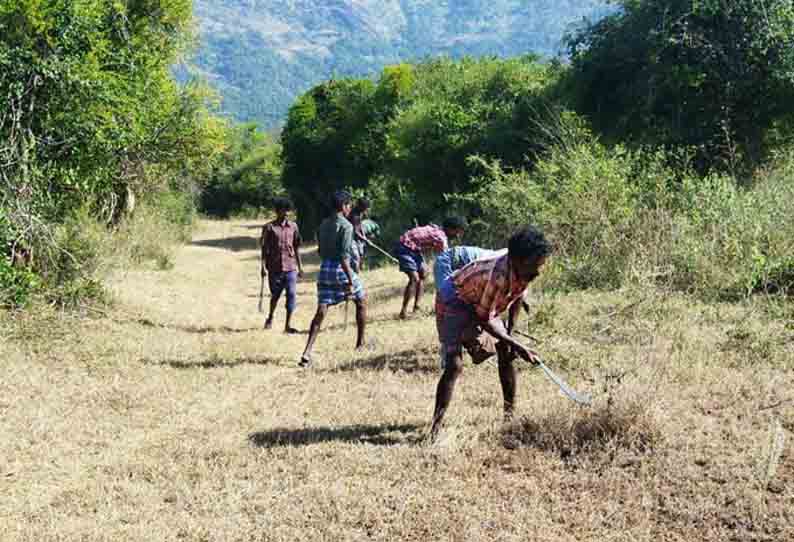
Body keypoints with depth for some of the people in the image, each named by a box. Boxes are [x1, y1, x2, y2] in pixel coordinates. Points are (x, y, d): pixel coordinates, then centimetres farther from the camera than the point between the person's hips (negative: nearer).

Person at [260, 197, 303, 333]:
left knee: (291, 295, -9)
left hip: (290, 267, 2)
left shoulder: (293, 226, 6)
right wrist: (263, 266, -7)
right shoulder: (269, 227, -2)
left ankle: (287, 325, -4)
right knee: (275, 295, 11)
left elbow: (296, 248, 11)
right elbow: (264, 249, -1)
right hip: (274, 267, -2)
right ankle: (270, 318, 38)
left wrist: (300, 266, 10)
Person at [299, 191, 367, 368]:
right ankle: (360, 343, 26)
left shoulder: (324, 224, 12)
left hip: (325, 268, 6)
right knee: (361, 301, 18)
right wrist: (350, 282, -19)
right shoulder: (346, 225, -11)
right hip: (340, 269, -6)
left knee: (321, 312, 3)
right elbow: (344, 256, -19)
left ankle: (307, 354, -9)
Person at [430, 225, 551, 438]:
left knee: (506, 354, 4)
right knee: (454, 365, -19)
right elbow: (484, 320, -30)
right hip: (454, 301, -8)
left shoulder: (522, 269, -17)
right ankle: (435, 428, -16)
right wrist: (518, 346, -27)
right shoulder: (498, 276, -40)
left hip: (482, 304, 8)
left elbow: (518, 296, 5)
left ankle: (510, 412, 17)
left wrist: (510, 330, 7)